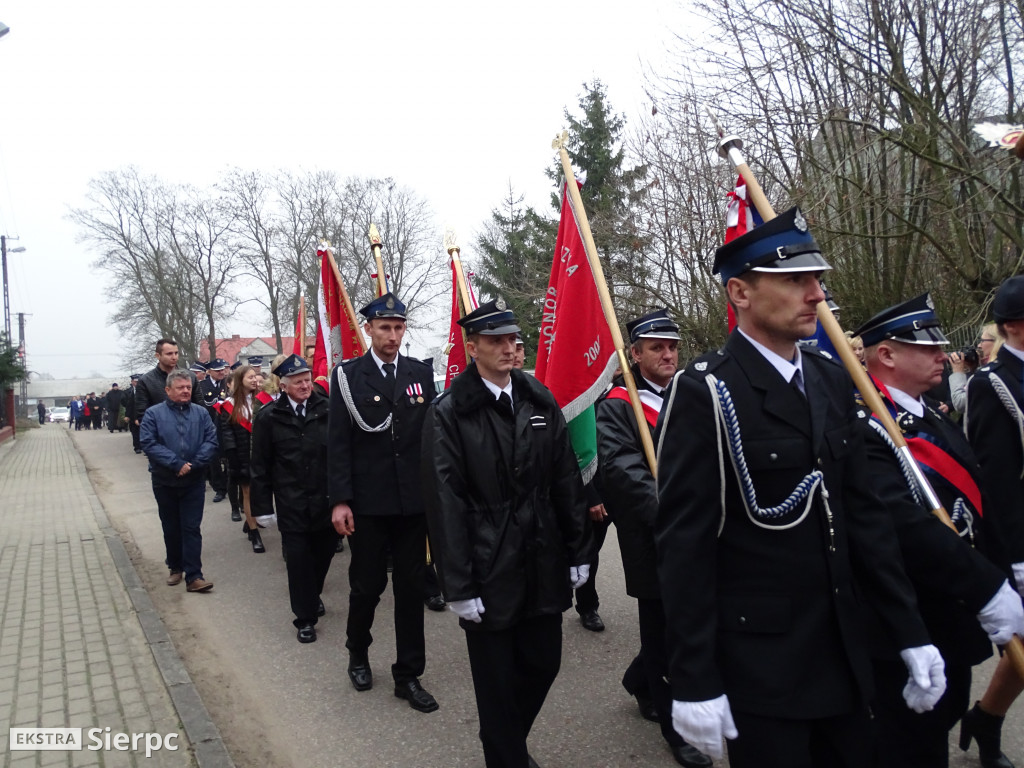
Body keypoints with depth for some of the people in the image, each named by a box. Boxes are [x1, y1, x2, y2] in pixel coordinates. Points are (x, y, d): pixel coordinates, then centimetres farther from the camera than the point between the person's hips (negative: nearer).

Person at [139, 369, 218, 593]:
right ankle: (175, 567, 31)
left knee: (192, 528, -1)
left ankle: (193, 576, -1)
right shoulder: (153, 413, -4)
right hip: (165, 482, 0)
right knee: (171, 528, 14)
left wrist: (194, 464, -18)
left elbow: (211, 441, -5)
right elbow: (149, 444, -13)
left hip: (194, 481, 0)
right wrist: (177, 464, -20)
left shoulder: (201, 413, 2)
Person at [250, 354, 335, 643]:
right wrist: (262, 506, -1)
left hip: (326, 500, 1)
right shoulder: (269, 417, -3)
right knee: (298, 560, 4)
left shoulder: (327, 409, -4)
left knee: (323, 554, 15)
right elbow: (260, 466, 1)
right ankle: (305, 618, 20)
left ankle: (313, 595, 44)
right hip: (292, 505, -1)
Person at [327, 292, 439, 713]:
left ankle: (408, 675, 23)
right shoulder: (348, 375, -3)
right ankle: (358, 654, 39)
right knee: (366, 585, 12)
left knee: (411, 588, 9)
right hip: (367, 503, -2)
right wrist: (339, 500, -11)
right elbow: (338, 442, -6)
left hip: (414, 501, 2)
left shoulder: (421, 373, 4)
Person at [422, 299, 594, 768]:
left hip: (544, 566, 4)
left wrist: (579, 551, 6)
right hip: (489, 571, -4)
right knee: (497, 682, 9)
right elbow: (445, 502, -10)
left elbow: (567, 482, 7)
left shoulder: (541, 401, 5)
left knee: (544, 663, 15)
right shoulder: (449, 413, -8)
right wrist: (458, 585, -12)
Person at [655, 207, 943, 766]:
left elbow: (863, 511, 8)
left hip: (843, 653, 7)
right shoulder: (703, 392, -17)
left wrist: (909, 631, 7)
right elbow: (683, 543, -18)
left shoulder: (831, 381, 5)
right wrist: (694, 681, -17)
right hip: (757, 664, -6)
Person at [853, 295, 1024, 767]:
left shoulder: (930, 413, 8)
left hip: (952, 616, 9)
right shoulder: (866, 428, -24)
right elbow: (907, 525, -33)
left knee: (940, 723, 26)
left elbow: (972, 495, 13)